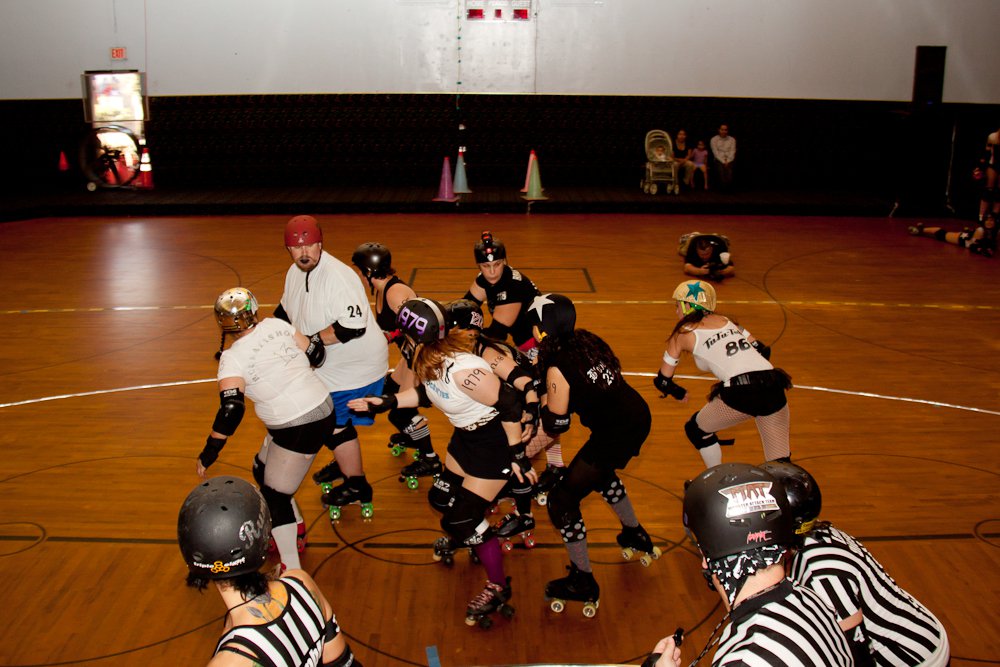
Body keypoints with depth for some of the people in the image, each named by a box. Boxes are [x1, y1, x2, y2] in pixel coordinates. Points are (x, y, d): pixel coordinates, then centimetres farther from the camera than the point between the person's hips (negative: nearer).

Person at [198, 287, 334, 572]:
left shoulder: (233, 358, -17)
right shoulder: (276, 325, -1)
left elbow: (231, 410, -26)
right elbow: (316, 355, 5)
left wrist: (209, 452, -18)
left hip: (300, 429, -8)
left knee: (274, 498, 4)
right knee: (263, 472, 26)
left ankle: (292, 568, 10)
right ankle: (293, 533, 41)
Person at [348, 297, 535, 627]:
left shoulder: (464, 371, -37)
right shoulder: (430, 360, -12)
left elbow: (511, 404, -28)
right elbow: (428, 392, 10)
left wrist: (517, 455, -19)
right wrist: (388, 401, 3)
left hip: (496, 441, -8)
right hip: (467, 436, 8)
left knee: (464, 518, -5)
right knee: (441, 498, 20)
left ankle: (498, 588, 15)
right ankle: (458, 537, 55)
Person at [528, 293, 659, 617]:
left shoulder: (557, 368, -19)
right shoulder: (587, 340, 3)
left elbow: (556, 426, -12)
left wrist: (542, 399, 5)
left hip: (615, 434, -9)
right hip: (637, 417, 9)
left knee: (561, 501, 3)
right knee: (599, 472, 36)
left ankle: (583, 583, 14)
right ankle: (637, 538, 52)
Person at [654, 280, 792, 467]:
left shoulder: (683, 333, 12)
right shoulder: (724, 320, 26)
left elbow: (663, 381, 15)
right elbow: (763, 351, 24)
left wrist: (679, 393, 34)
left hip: (740, 394, -5)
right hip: (773, 387, 5)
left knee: (696, 430, 23)